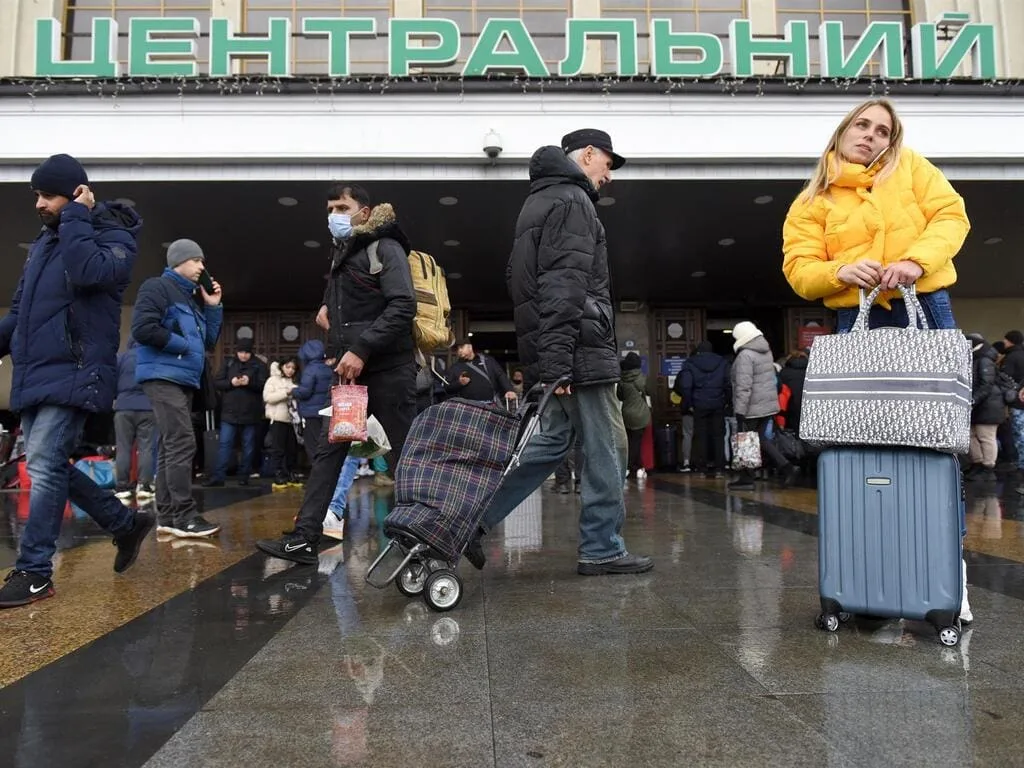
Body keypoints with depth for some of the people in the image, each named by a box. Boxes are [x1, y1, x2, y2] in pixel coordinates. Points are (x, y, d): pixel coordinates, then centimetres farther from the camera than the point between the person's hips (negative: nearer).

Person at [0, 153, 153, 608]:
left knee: (45, 466, -11)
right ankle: (126, 523, 24)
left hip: (73, 373, -9)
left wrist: (76, 217, -16)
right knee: (48, 467, 11)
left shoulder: (112, 235, -4)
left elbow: (89, 272, -27)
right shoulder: (44, 241, 18)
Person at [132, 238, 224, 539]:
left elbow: (209, 342, 21)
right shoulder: (157, 287, -4)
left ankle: (166, 516, 11)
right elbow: (142, 328, -18)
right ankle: (184, 517, -15)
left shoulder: (191, 299, 22)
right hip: (163, 377, -9)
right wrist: (183, 345, -10)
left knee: (171, 447, 8)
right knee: (182, 444, -16)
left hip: (184, 380, 10)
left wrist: (214, 307, 12)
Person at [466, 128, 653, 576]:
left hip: (550, 349, 10)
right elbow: (565, 286, -19)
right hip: (578, 348, -10)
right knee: (606, 447, 0)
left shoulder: (540, 200, 23)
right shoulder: (572, 200, -8)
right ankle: (602, 549, 10)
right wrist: (557, 361, -24)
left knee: (554, 439, 13)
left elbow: (519, 278, 24)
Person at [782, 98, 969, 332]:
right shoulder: (810, 203, 9)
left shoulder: (909, 162, 12)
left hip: (925, 306, 1)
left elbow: (951, 214, 4)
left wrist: (918, 260, -14)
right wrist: (841, 272, -19)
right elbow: (799, 271, 1)